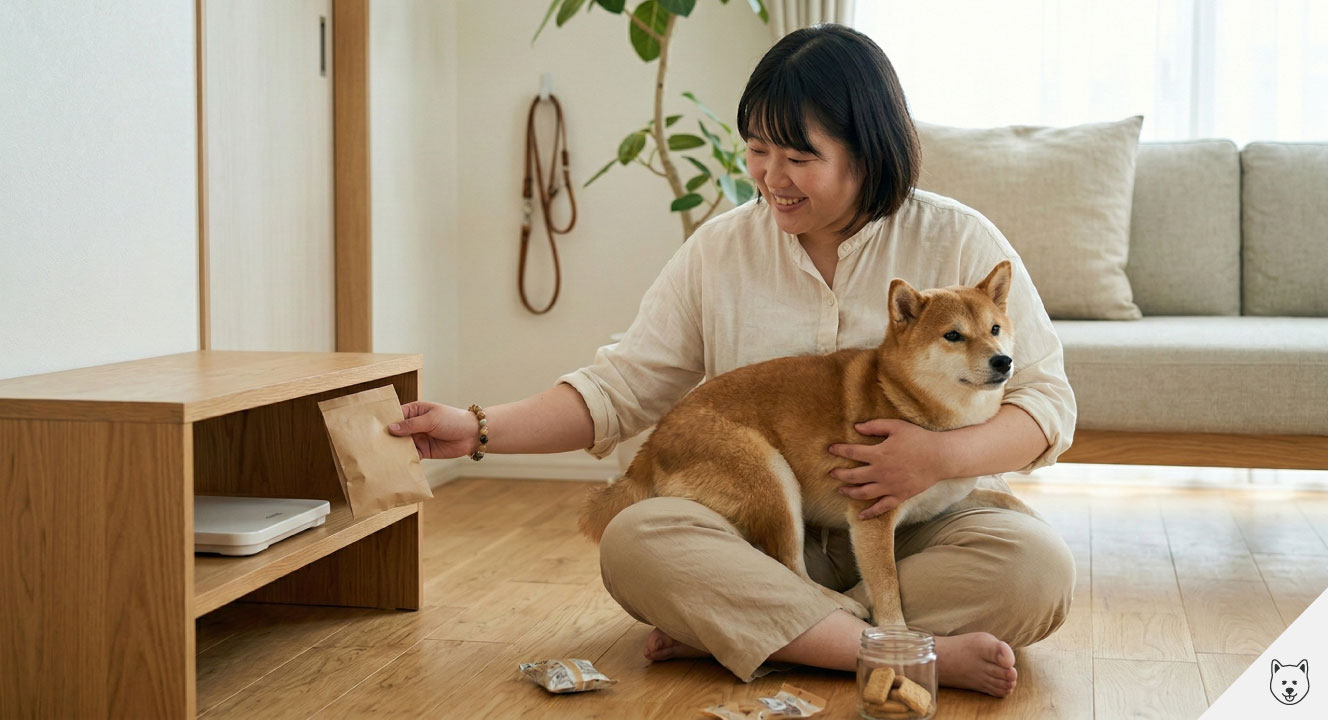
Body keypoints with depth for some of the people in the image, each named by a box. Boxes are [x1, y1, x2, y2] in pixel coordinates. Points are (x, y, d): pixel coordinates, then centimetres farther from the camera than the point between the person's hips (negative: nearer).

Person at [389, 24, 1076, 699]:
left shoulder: (959, 242, -1)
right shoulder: (721, 249, 6)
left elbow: (1046, 402, -2)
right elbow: (619, 386, 5)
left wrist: (941, 456, -21)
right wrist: (480, 429, -8)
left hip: (926, 526, -1)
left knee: (1037, 564, -32)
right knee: (634, 540, -28)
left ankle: (725, 630, -26)